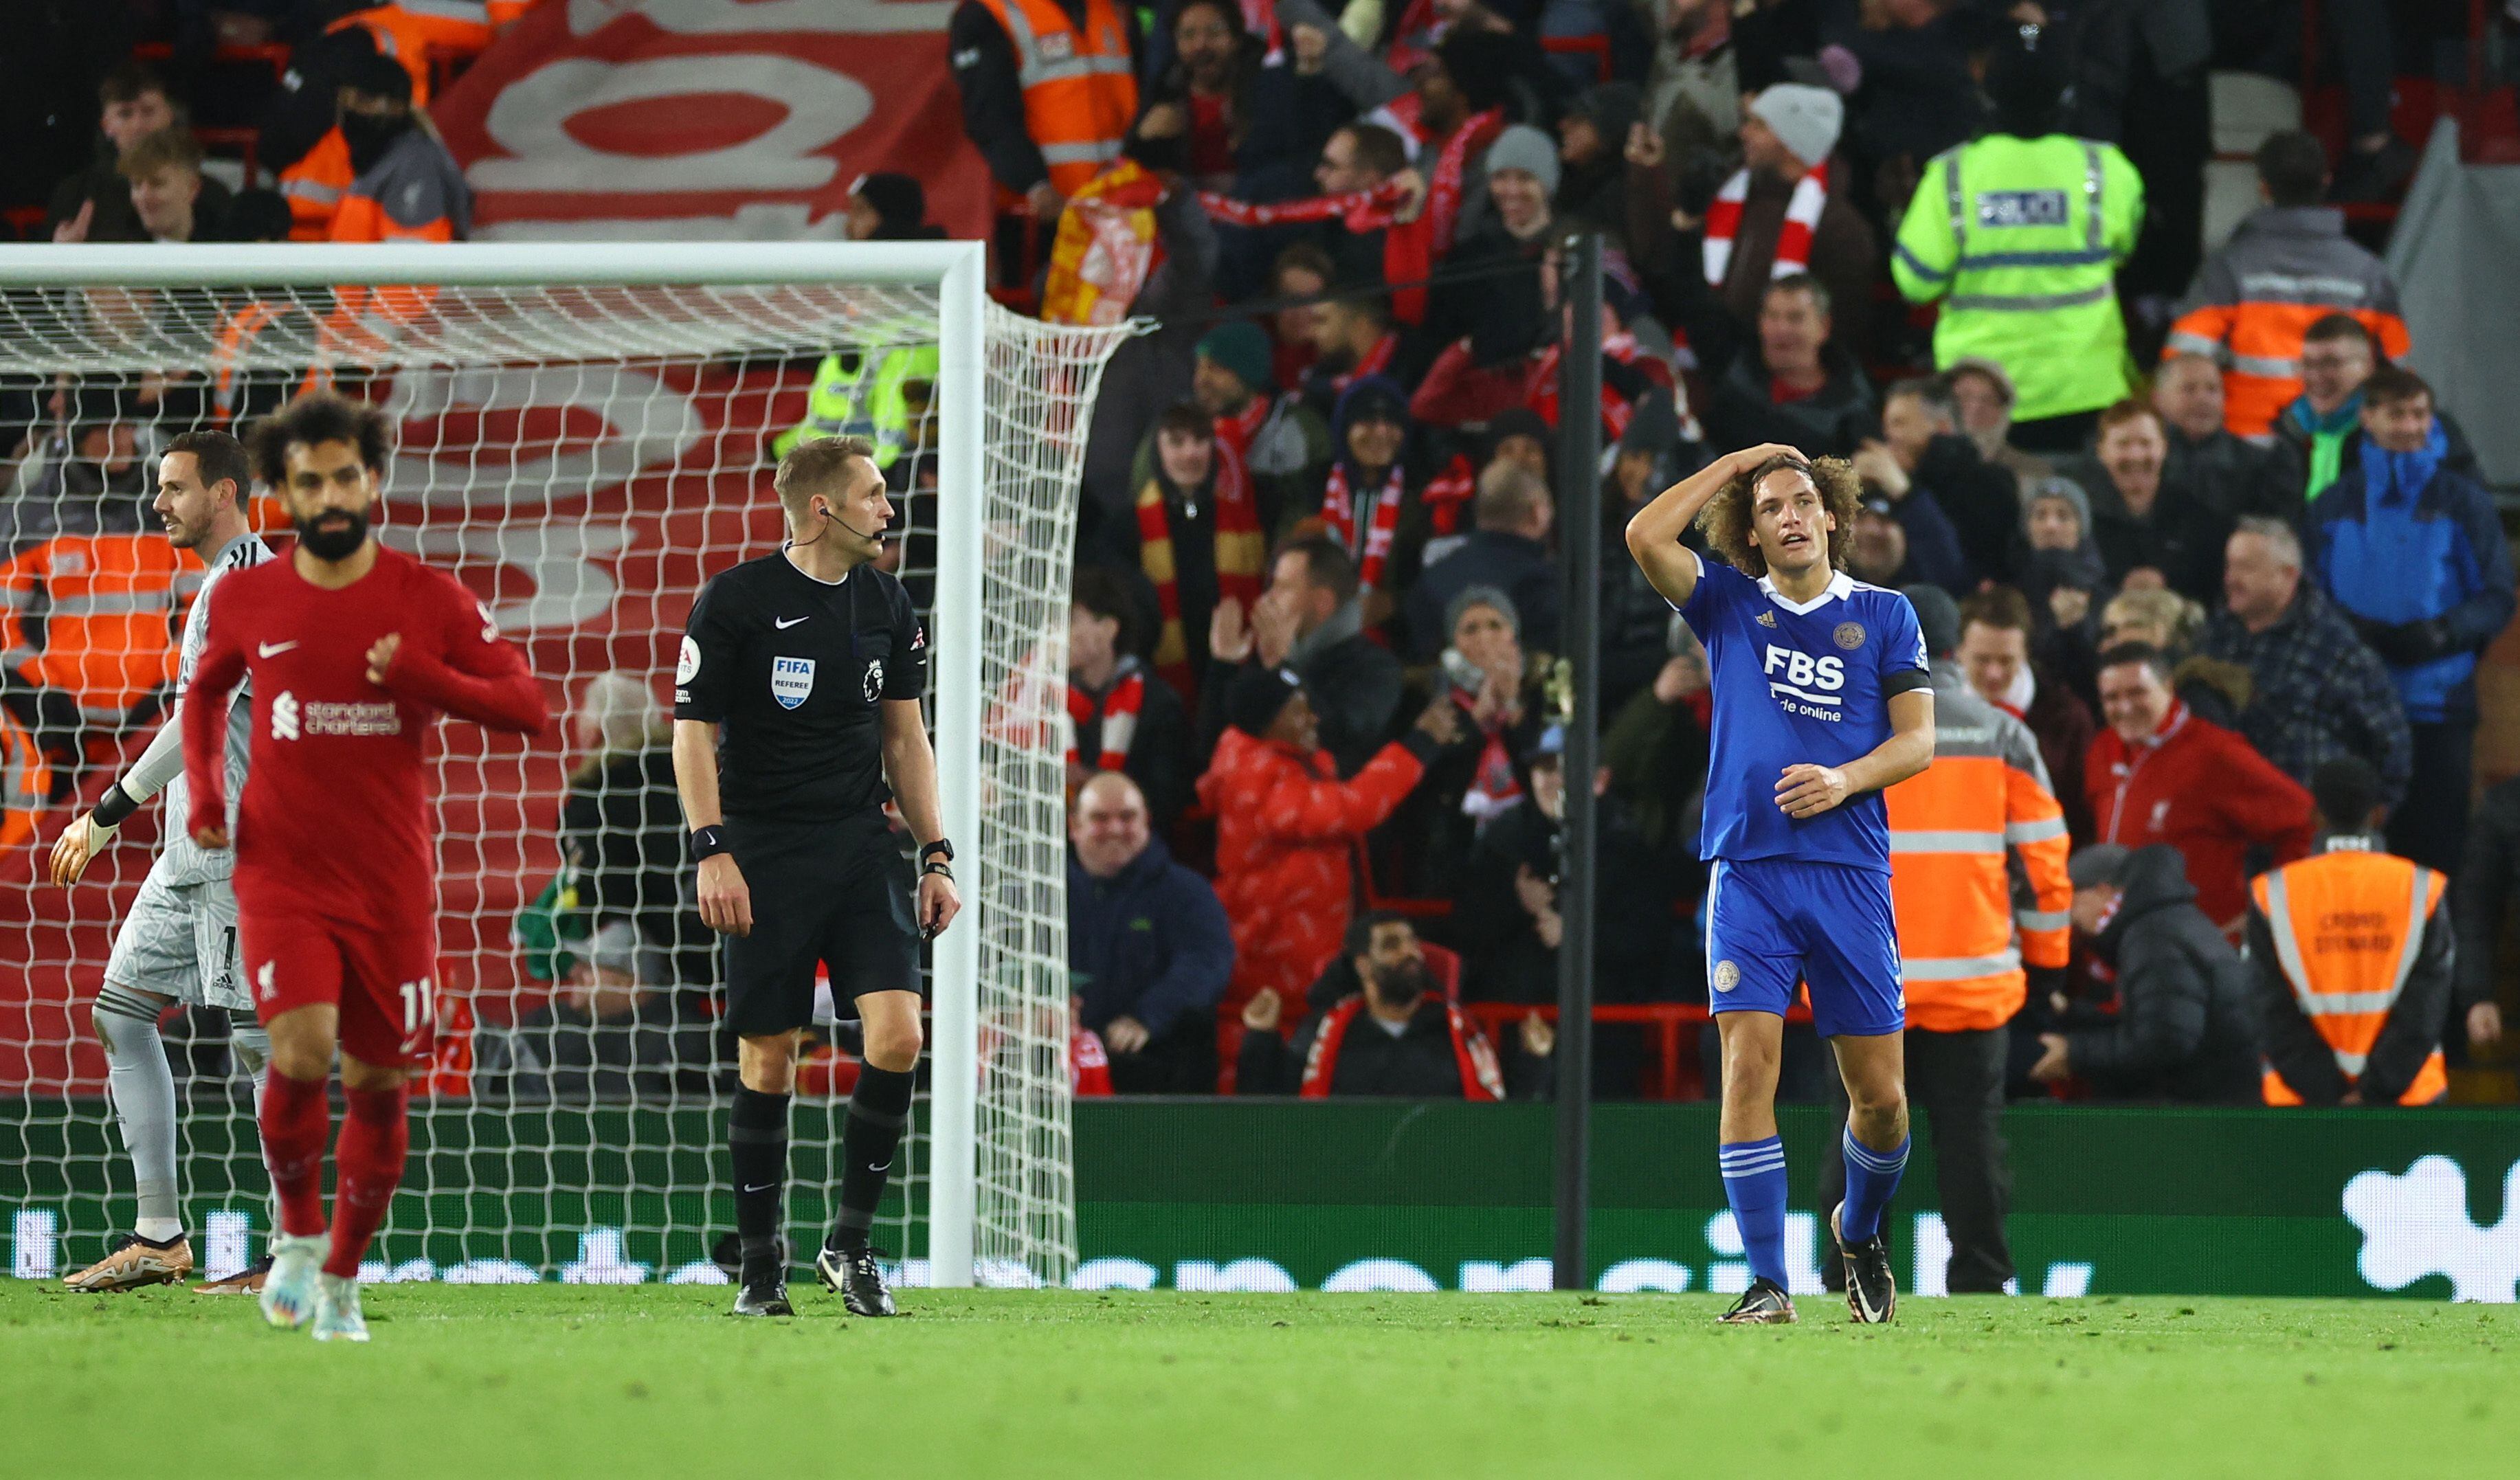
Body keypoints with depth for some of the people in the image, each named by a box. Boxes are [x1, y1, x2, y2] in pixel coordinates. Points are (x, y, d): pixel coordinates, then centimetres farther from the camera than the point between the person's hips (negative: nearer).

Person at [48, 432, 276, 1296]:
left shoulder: (246, 580, -12)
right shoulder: (230, 581, 19)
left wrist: (112, 809, -21)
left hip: (237, 844, -11)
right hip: (192, 848, 11)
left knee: (258, 1034, -9)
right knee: (121, 1014, 9)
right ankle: (158, 1238, 10)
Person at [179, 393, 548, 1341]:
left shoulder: (430, 600, -2)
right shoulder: (246, 601, 2)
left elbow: (528, 705, -4)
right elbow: (205, 692, 22)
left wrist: (424, 679, -21)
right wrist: (204, 793, 6)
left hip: (393, 884, 1)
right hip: (282, 873, -1)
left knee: (378, 1085, 5)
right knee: (301, 1056, -21)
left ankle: (341, 1281, 24)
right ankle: (298, 1234, 3)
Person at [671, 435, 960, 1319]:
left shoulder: (886, 606, 9)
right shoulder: (735, 601, -6)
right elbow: (693, 730, -5)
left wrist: (936, 856, 10)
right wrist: (712, 852, -14)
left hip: (863, 846, 4)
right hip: (765, 852, -4)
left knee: (897, 1036, -11)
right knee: (767, 1060, -2)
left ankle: (850, 1243, 2)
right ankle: (760, 1264, 11)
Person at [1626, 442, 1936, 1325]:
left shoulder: (1883, 615, 11)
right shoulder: (1729, 605, 11)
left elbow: (1918, 739, 7)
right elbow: (1645, 536, -4)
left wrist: (1844, 779, -11)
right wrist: (1736, 464, 4)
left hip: (1851, 871, 0)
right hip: (1749, 870, 0)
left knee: (1880, 1093, 0)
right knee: (1749, 1062, -13)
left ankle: (1860, 1231, 30)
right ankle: (1767, 1284, -10)